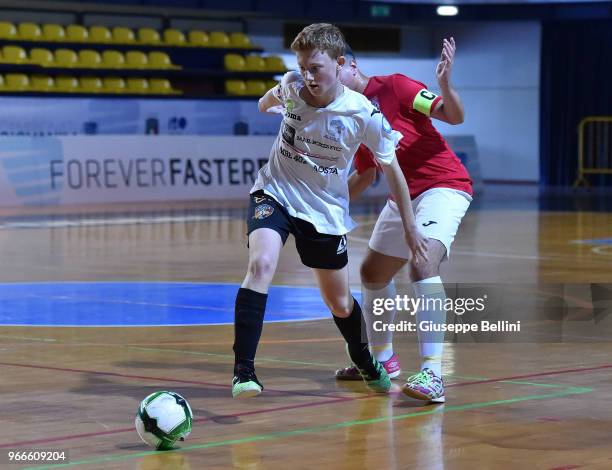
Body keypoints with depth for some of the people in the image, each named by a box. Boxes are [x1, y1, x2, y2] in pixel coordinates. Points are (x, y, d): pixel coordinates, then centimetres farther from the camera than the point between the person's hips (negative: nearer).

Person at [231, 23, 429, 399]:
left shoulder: (364, 114, -18)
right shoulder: (292, 87, -13)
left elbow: (392, 170, -5)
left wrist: (410, 228, -1)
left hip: (325, 211, 0)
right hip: (275, 193, 0)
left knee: (341, 304, 13)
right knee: (261, 264, -30)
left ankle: (365, 364, 45)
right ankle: (243, 370, -29)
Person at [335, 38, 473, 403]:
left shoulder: (393, 87, -9)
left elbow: (455, 116, -13)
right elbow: (366, 175, 23)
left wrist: (445, 84, -31)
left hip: (444, 185, -9)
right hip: (403, 196, 9)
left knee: (423, 263, -29)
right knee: (373, 273, 18)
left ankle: (432, 374, -35)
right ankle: (383, 358, 41)